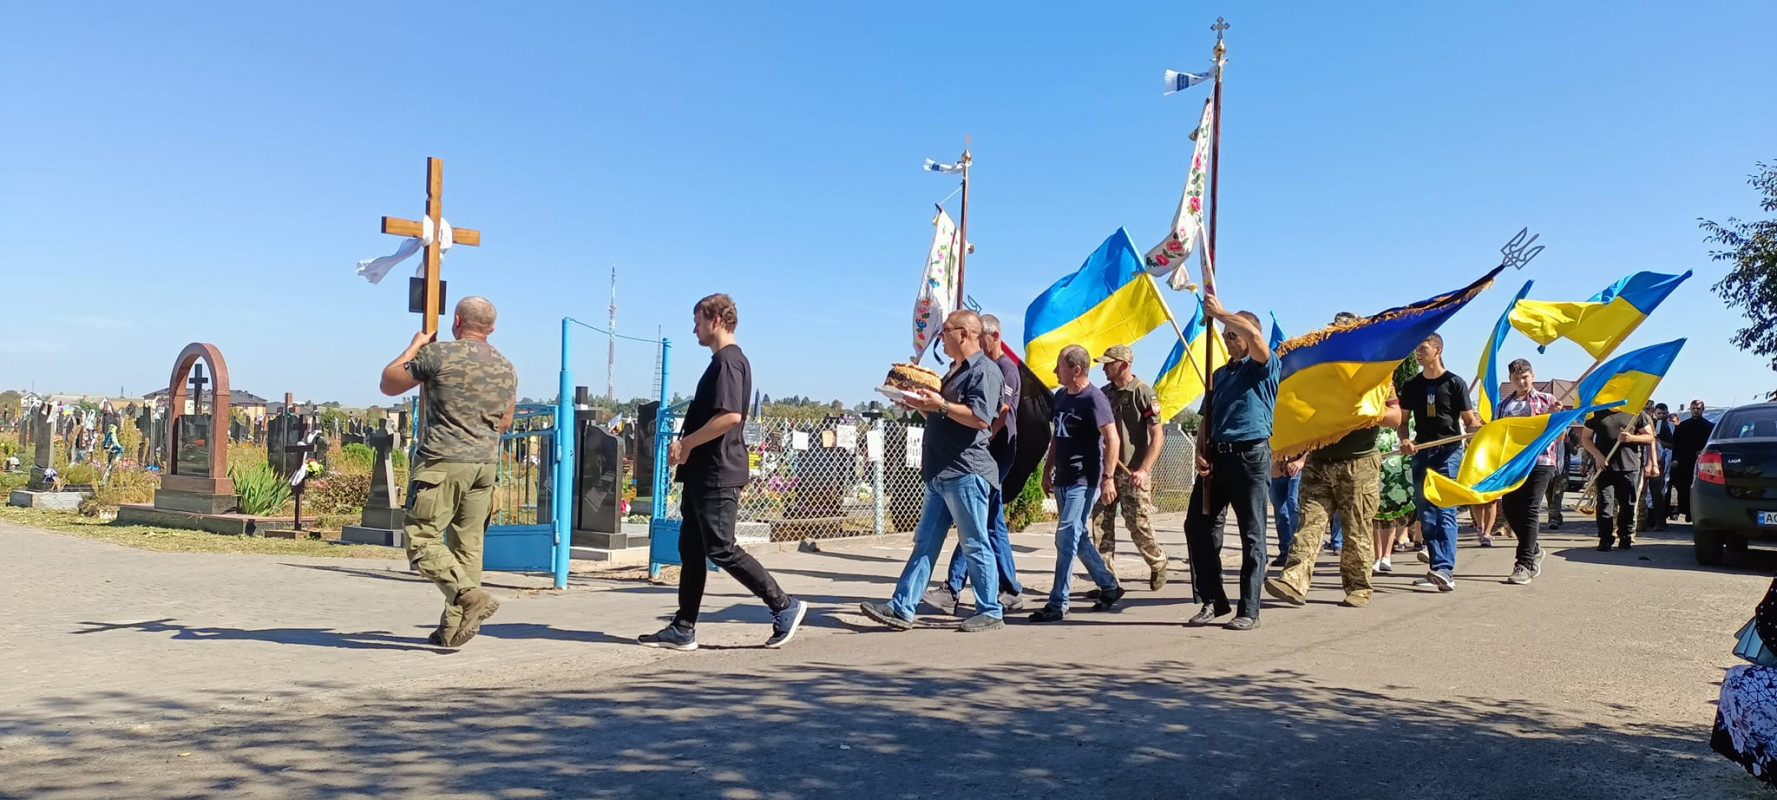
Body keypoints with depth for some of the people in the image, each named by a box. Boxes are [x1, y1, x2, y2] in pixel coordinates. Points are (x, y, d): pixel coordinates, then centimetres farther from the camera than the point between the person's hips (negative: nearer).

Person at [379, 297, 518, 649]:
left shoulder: (439, 353, -6)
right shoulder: (507, 368, 12)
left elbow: (388, 384, 6)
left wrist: (415, 346, 17)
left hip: (443, 463, -6)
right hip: (485, 464, 6)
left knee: (422, 540, -2)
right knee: (468, 545, 9)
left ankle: (471, 596, -20)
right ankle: (453, 628, 12)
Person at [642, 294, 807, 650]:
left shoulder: (729, 360, -13)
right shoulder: (721, 361, 18)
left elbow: (730, 416, -26)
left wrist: (686, 444, -16)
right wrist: (687, 446, 8)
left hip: (717, 474, -11)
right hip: (703, 473, 11)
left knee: (721, 549, -8)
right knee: (691, 549, 10)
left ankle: (784, 606, 1)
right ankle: (683, 629, 15)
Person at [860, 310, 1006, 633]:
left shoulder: (984, 370, -10)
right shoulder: (956, 370, 21)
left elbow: (981, 417, -23)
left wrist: (940, 405, -20)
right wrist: (921, 405, 12)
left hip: (965, 473, -10)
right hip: (941, 474, 10)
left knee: (975, 545, -2)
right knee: (925, 542, 7)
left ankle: (990, 613, 8)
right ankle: (901, 609, 7)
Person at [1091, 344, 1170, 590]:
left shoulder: (1143, 393, -8)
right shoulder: (1104, 393, 11)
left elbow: (1158, 435, -11)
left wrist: (1144, 470, -19)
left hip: (1133, 473, -6)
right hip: (1106, 470, 6)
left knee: (1138, 525, -1)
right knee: (1101, 524, 0)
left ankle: (1158, 563, 26)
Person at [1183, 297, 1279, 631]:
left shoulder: (1264, 368, 0)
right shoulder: (1220, 374, 20)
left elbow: (1253, 334, -21)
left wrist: (1220, 313, -11)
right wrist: (1200, 452, 4)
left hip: (1251, 455, -7)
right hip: (1216, 456, 7)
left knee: (1252, 535, -1)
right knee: (1197, 525, 2)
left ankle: (1249, 611, 4)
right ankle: (1213, 600, 13)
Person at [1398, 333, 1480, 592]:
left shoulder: (1454, 383, 0)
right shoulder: (1411, 385, 12)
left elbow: (1469, 421, 2)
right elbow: (1402, 420, 14)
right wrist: (1405, 440, -6)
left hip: (1449, 452, -5)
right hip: (1421, 452, 5)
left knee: (1445, 511, -14)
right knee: (1426, 514, 5)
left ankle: (1444, 569, -22)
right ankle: (1440, 568, 14)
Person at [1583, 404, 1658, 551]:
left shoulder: (1635, 413, 8)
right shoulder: (1597, 414, 8)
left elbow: (1650, 438, 12)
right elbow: (1586, 438, 9)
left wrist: (1632, 438, -9)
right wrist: (1597, 455, -7)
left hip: (1629, 467, 1)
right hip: (1605, 466, -1)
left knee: (1628, 504, 4)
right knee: (1605, 502, -6)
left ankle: (1626, 537, 17)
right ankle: (1605, 539, -4)